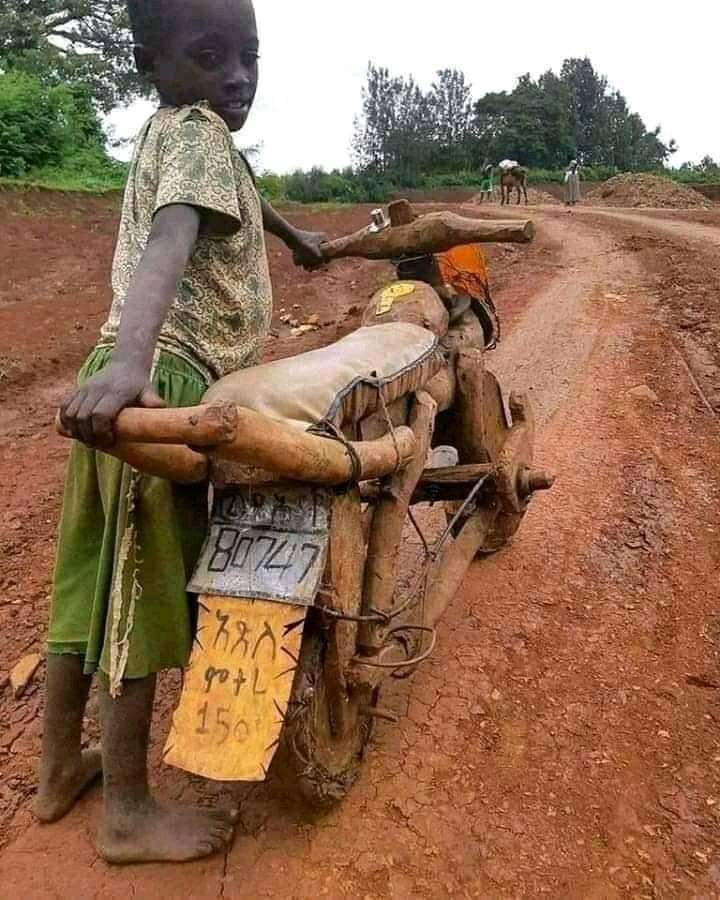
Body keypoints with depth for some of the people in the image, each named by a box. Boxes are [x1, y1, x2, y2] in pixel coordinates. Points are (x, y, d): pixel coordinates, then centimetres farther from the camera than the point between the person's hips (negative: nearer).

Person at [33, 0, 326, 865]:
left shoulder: (175, 132, 23)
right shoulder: (196, 131, -7)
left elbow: (232, 193, 45)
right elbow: (168, 243, -28)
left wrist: (294, 234, 61)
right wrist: (127, 362, -43)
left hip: (143, 376, 9)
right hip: (164, 380, -9)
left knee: (95, 579, 14)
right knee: (141, 588, -1)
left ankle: (60, 766, 32)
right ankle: (129, 812, 16)